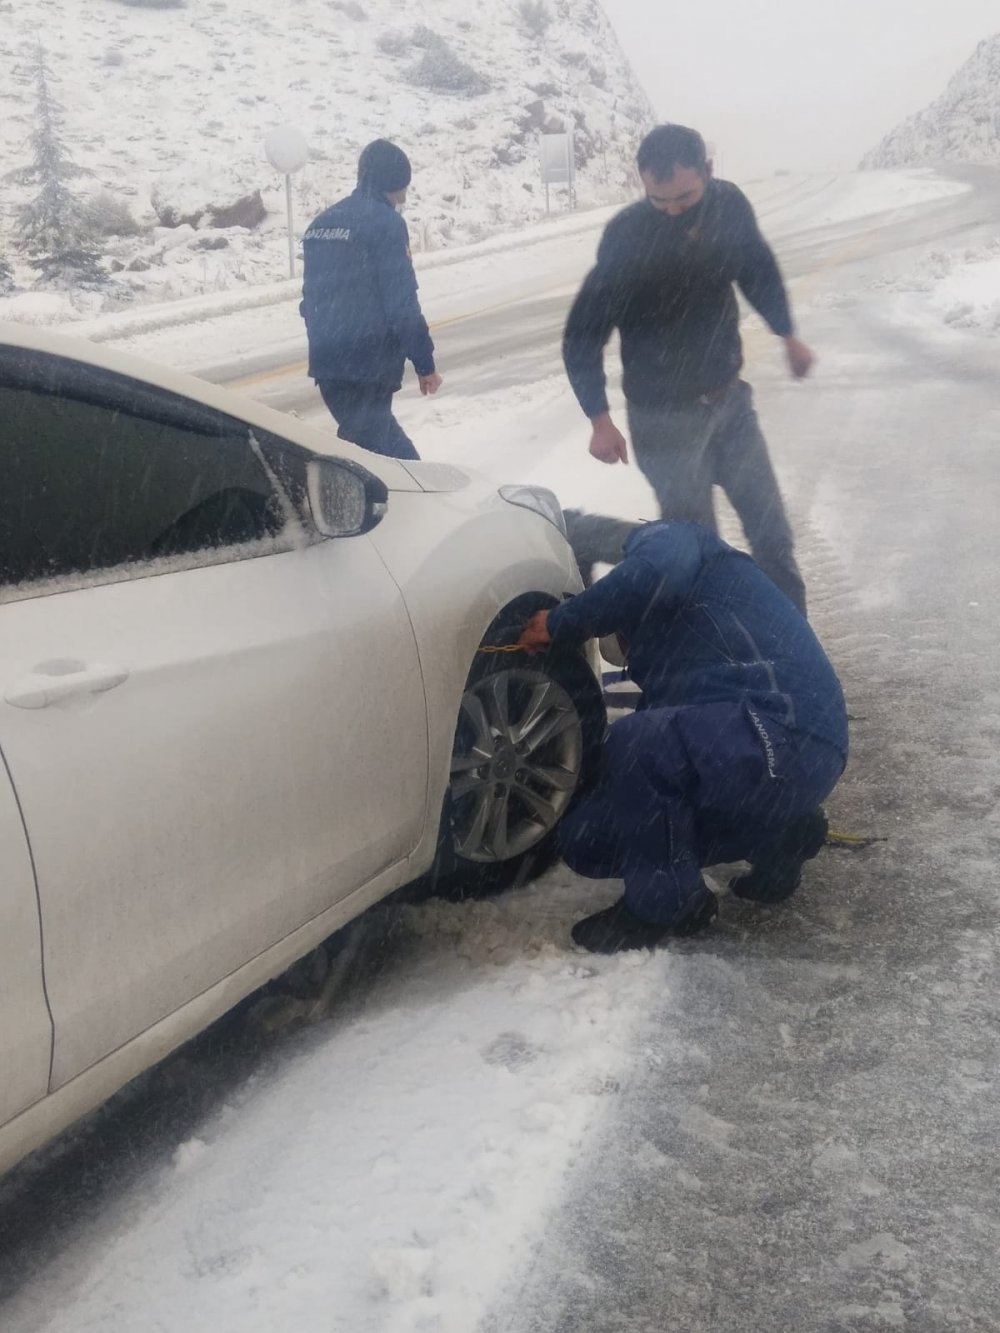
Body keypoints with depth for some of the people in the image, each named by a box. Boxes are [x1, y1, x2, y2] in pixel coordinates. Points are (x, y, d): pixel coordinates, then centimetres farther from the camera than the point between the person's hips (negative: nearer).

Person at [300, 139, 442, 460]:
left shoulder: (321, 224, 15)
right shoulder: (385, 222, -9)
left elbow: (311, 297, 20)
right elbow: (402, 303, -14)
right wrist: (425, 363, -9)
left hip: (326, 362, 8)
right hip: (368, 365, -8)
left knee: (390, 445, 19)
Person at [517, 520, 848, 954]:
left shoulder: (664, 537, 4)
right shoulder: (661, 626, 30)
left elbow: (655, 574, -21)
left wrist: (561, 624, -10)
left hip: (789, 735, -10)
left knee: (640, 744, -33)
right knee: (587, 838, 8)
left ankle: (664, 905, -8)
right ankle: (775, 834, 16)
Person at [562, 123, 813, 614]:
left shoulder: (729, 205, -8)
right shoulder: (627, 237, -22)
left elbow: (758, 270, 13)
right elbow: (583, 335, -15)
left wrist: (788, 335, 21)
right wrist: (600, 420, -16)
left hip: (730, 397, 5)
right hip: (666, 416, -5)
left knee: (771, 528, 12)